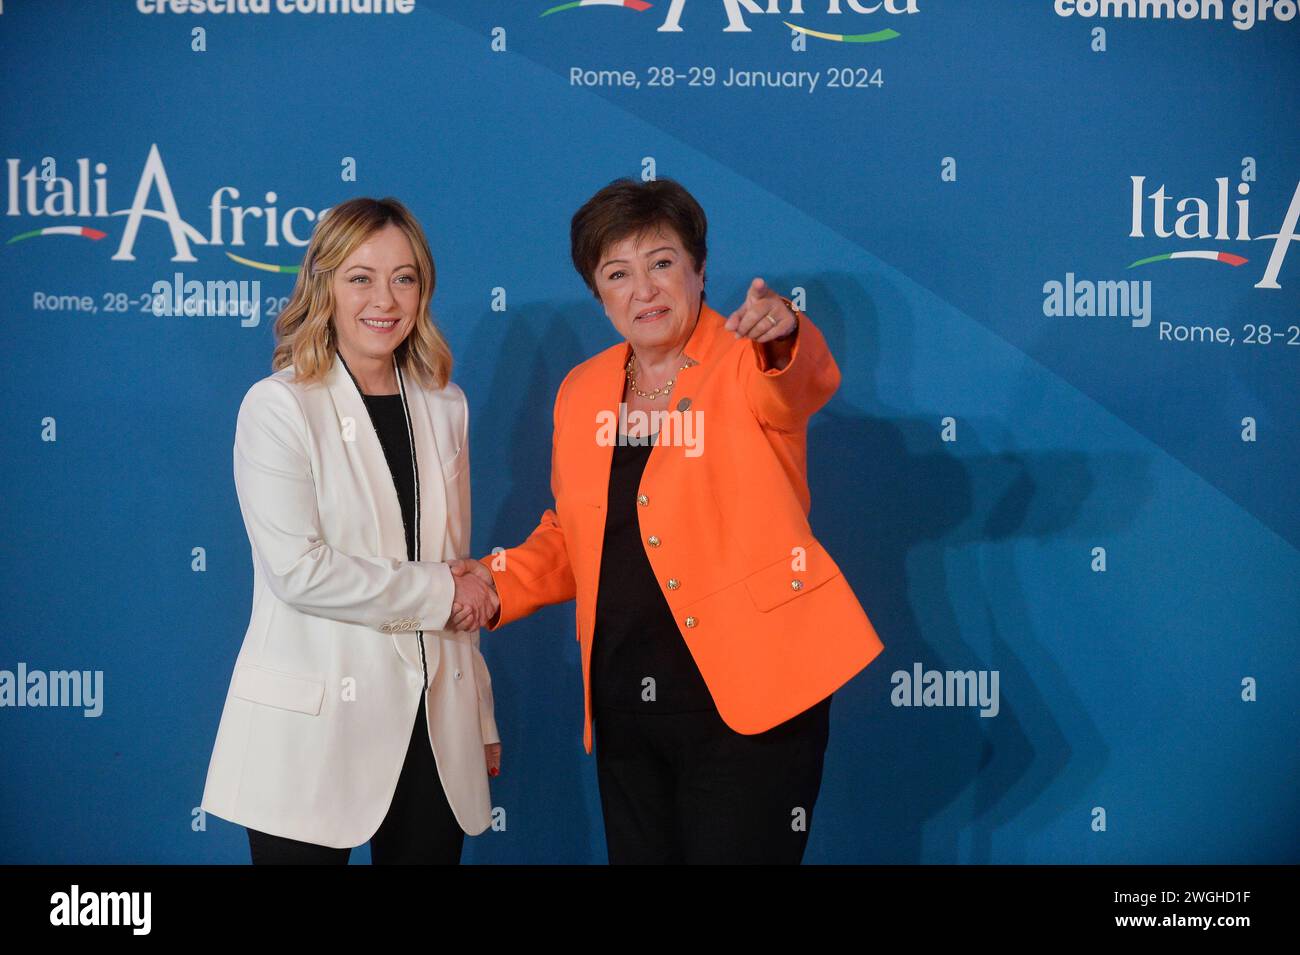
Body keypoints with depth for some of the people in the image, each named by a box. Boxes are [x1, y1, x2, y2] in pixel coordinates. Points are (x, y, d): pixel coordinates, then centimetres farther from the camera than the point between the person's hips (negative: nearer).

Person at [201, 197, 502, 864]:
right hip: (315, 732, -5)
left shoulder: (443, 407, 11)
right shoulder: (278, 407, -6)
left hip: (434, 724, 5)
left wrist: (480, 717, 15)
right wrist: (437, 590, -10)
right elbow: (298, 570, -16)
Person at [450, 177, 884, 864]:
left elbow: (805, 382, -30)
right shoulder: (582, 391, 9)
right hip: (624, 704, 5)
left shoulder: (744, 366, -5)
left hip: (744, 700, -5)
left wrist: (782, 337, -52)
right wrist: (503, 583, 1)